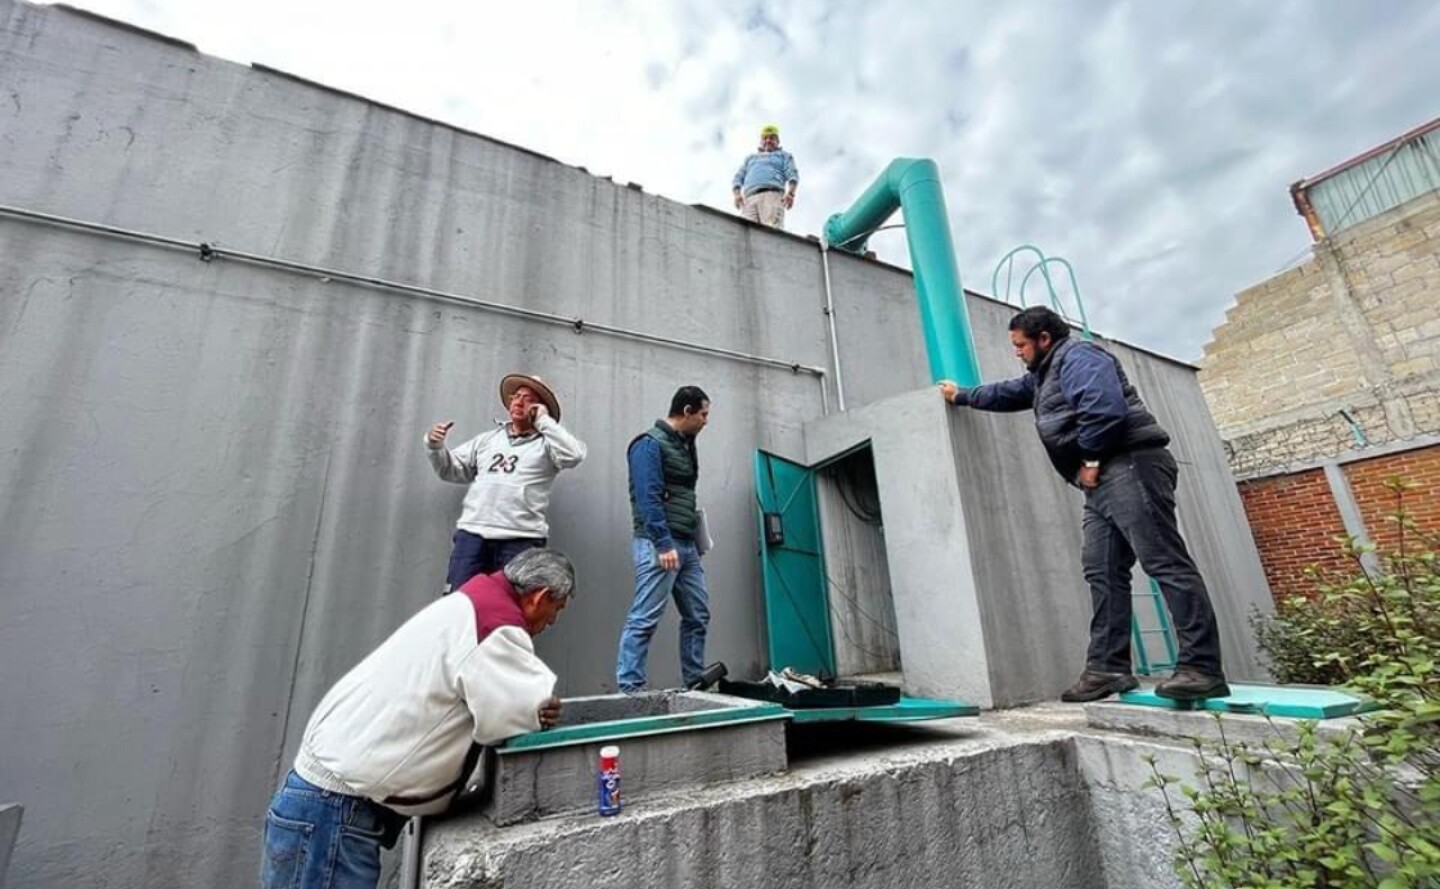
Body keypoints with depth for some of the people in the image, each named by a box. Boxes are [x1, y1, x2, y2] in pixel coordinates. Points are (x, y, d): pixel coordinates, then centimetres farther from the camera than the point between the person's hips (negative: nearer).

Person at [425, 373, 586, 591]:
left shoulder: (546, 443, 6)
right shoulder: (488, 438, 20)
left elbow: (573, 455, -15)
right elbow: (453, 470, 24)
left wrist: (544, 421, -6)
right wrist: (435, 447, 5)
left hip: (521, 539, -3)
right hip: (473, 534, 4)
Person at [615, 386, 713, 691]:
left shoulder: (684, 446, 20)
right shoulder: (650, 444, -8)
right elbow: (648, 498, -18)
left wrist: (692, 542, 17)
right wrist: (664, 544, -23)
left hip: (686, 545, 9)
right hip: (660, 544, -9)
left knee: (698, 616, 11)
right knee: (644, 619, -7)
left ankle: (694, 685, 21)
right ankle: (629, 689, 1)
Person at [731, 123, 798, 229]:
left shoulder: (784, 155, 30)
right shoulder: (750, 158, 39)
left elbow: (793, 175, 12)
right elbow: (738, 178, 25)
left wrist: (790, 193, -11)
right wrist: (737, 194, 1)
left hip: (772, 194, -2)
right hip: (750, 198, 2)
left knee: (772, 230, -28)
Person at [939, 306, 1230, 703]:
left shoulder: (1077, 357, -6)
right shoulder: (1045, 374, 27)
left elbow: (1104, 409, -22)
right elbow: (1009, 393, 44)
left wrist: (1091, 460, -13)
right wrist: (962, 396, 50)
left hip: (1129, 467, -10)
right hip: (1104, 479, 10)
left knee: (1166, 563, -12)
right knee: (1104, 573, 3)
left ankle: (1202, 669, -9)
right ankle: (1108, 667, 3)